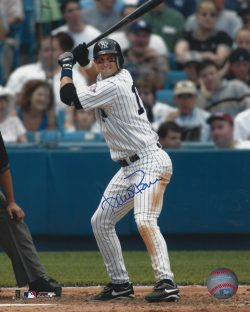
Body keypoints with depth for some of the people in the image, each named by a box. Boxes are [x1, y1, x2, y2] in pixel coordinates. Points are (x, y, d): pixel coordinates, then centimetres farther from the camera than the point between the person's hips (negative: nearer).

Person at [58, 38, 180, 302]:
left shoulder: (113, 87, -18)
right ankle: (120, 283, 19)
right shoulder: (121, 75, 9)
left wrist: (66, 66, -1)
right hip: (130, 167, 11)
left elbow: (68, 97, -17)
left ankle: (166, 283, -35)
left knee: (145, 221, -28)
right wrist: (82, 61, 13)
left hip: (150, 162, -11)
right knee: (100, 221, 14)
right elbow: (99, 71, 34)